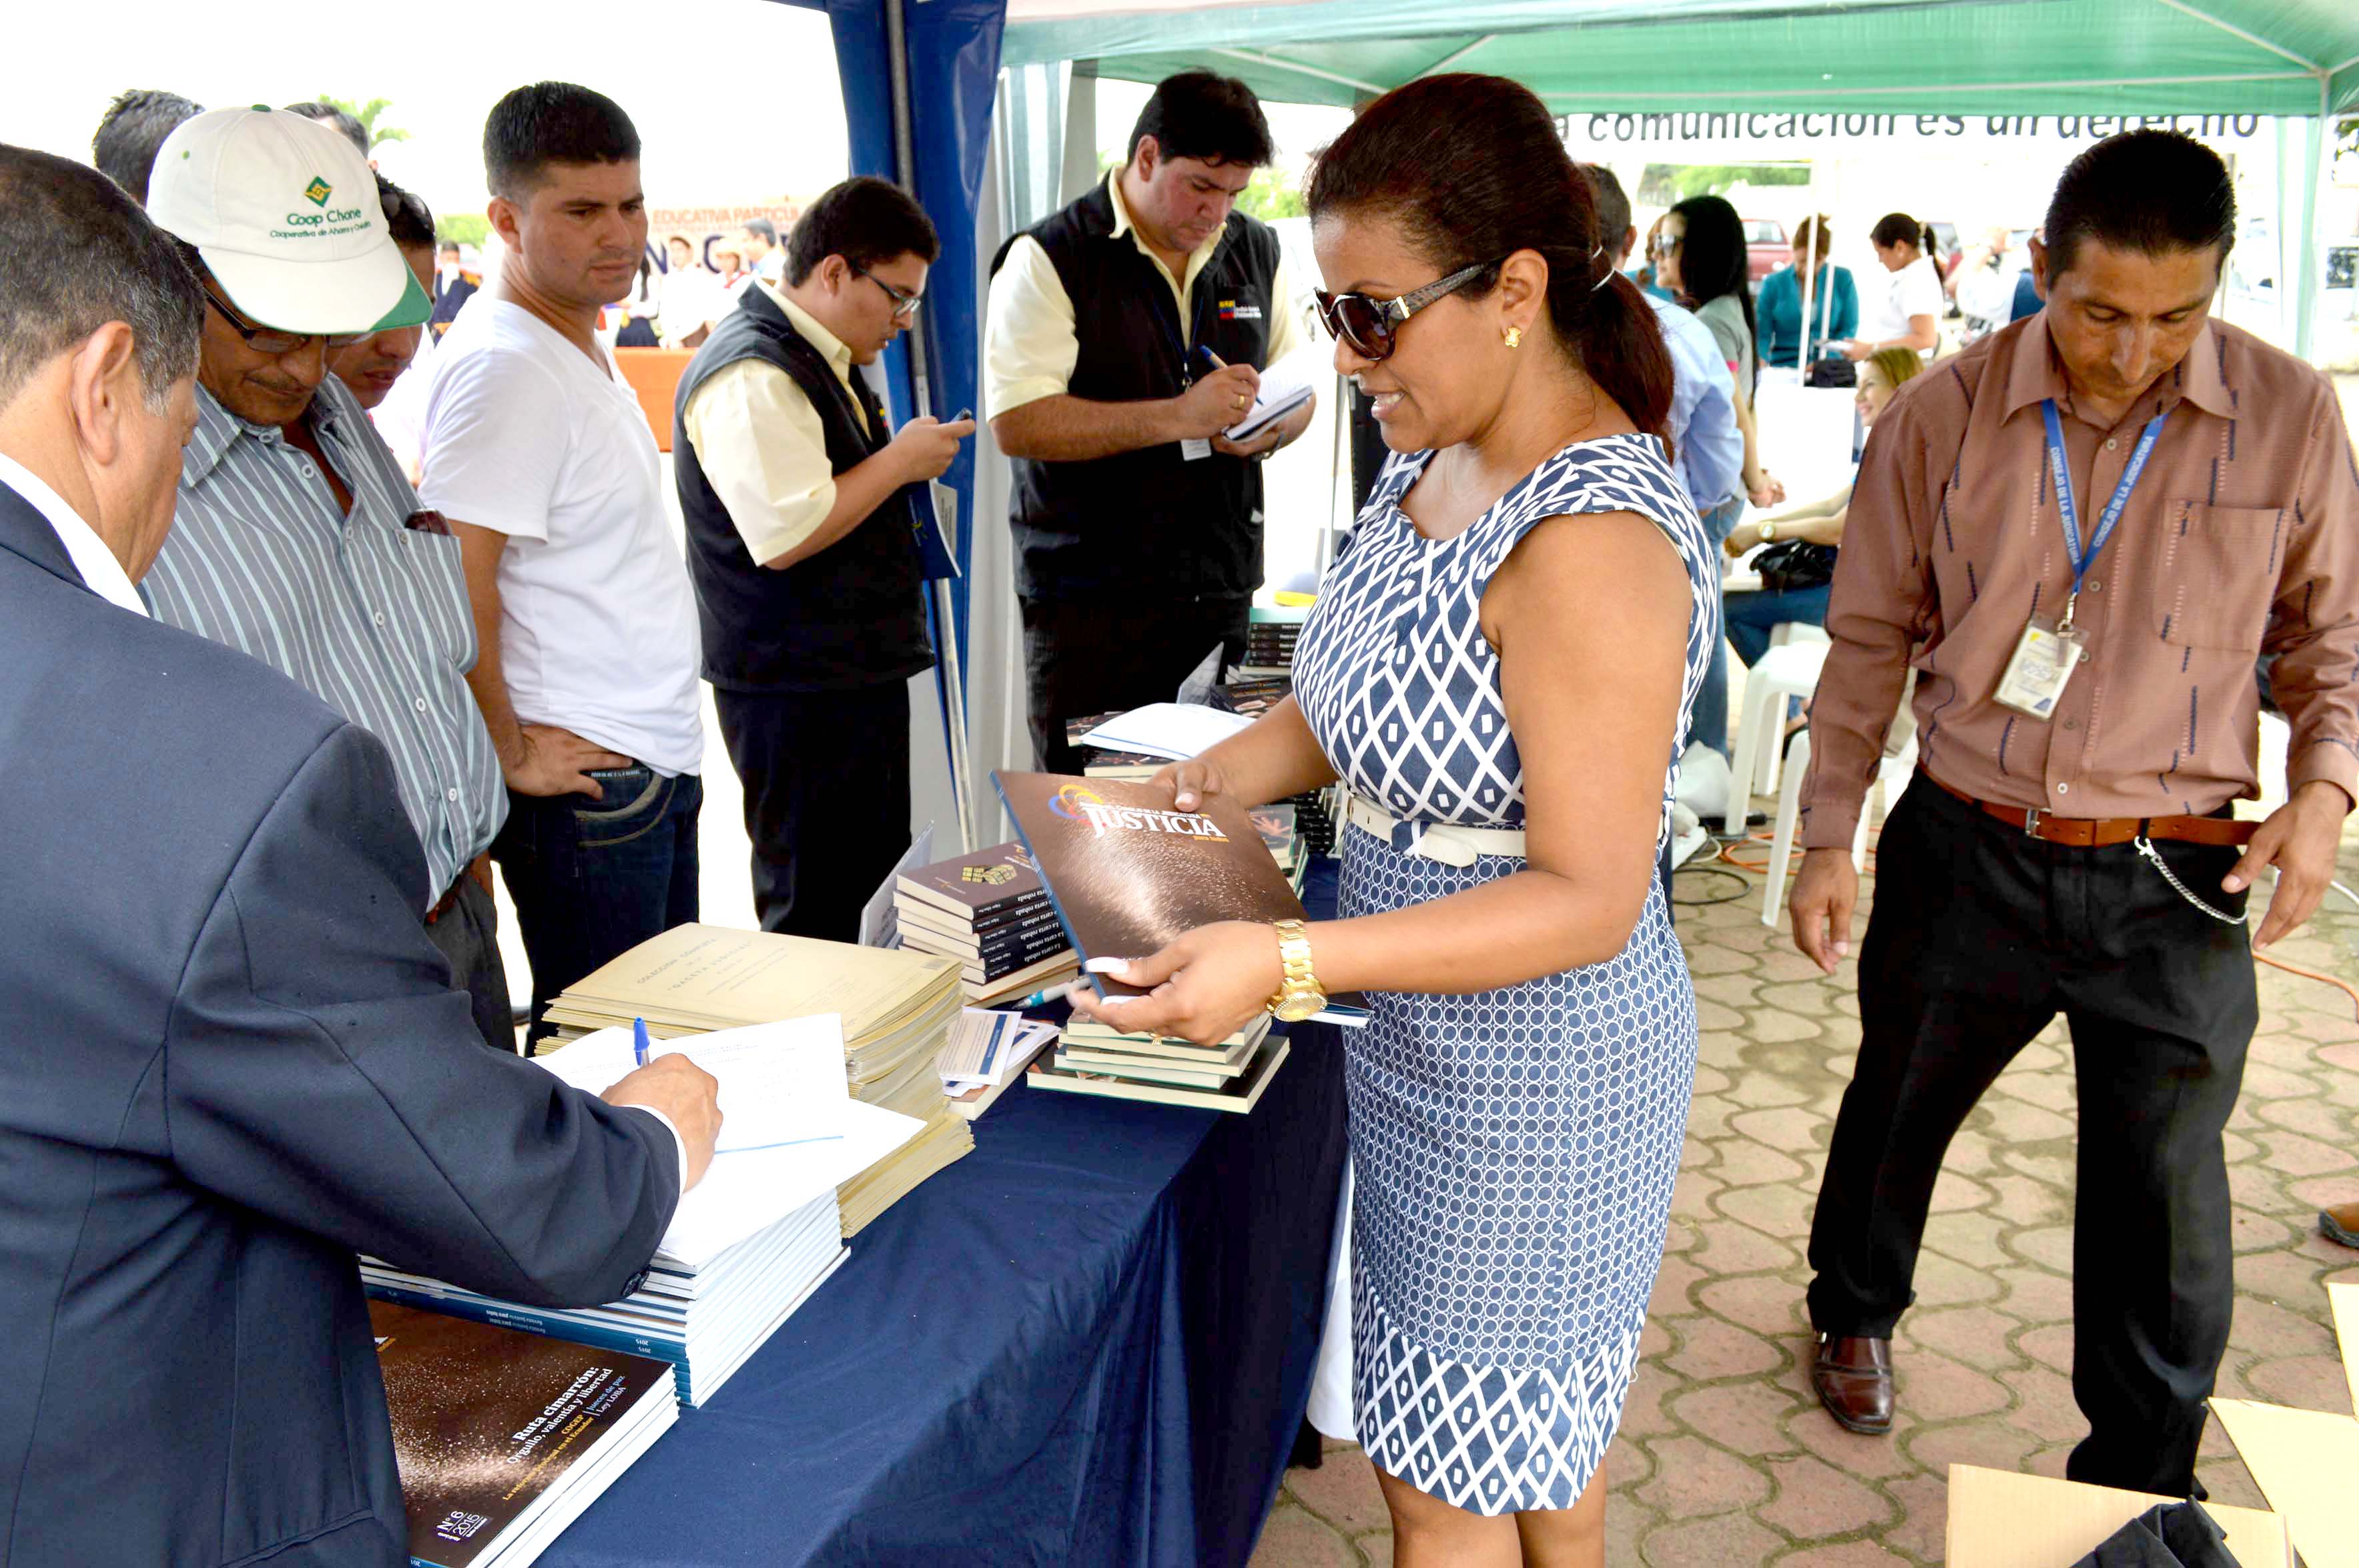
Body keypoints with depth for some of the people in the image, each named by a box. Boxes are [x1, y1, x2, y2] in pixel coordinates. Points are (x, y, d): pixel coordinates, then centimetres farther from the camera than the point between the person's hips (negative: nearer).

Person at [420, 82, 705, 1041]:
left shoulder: (584, 342, 13)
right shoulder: (500, 364, -18)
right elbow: (454, 588, -24)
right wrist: (511, 756, -16)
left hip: (656, 759, 9)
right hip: (586, 776, -9)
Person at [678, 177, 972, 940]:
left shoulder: (817, 358, 16)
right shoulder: (751, 376, -18)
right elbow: (786, 534, -27)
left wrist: (904, 466, 13)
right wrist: (899, 461, -16)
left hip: (856, 670, 11)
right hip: (798, 691, -11)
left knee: (873, 890, 18)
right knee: (820, 917, -3)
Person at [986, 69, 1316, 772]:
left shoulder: (1257, 251, 13)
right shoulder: (1049, 260, -6)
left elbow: (1300, 390, 20)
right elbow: (1018, 423, -15)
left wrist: (1270, 430, -5)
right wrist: (1177, 417, -20)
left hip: (1222, 582, 5)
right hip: (1088, 594, -4)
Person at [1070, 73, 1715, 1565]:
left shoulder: (1590, 541, -27)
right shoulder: (1441, 458, 1)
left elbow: (1591, 898, -27)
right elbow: (1368, 695, 12)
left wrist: (1288, 963, -32)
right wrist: (1198, 790, -1)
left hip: (1528, 1081, -8)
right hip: (1432, 1046, 8)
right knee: (1542, 1441, 26)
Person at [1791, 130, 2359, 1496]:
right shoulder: (1942, 417, -6)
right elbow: (1872, 639, 2)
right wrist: (1829, 835, -2)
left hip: (2175, 882, 0)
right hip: (1964, 855, 1)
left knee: (2166, 1200, 9)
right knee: (1896, 1109, 20)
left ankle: (2139, 1489, 31)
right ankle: (1856, 1309, 51)